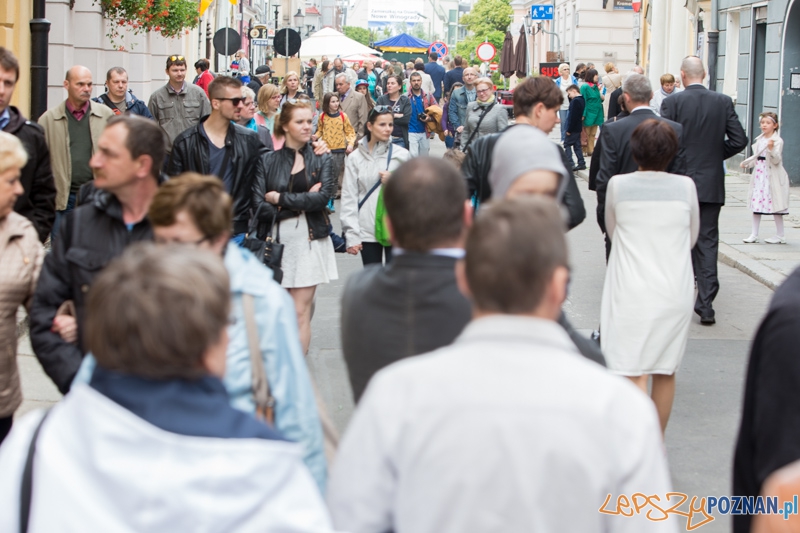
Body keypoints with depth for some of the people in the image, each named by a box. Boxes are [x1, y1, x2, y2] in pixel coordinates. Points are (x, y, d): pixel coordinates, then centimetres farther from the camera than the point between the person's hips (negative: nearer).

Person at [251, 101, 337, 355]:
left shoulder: (321, 160, 7)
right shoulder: (268, 161, 5)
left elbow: (324, 196, -11)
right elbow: (260, 208, -6)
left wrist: (281, 199, -9)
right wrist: (301, 202, -10)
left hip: (309, 240, 0)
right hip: (277, 241, 0)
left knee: (300, 312, -4)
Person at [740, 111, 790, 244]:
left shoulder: (777, 141, -9)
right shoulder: (759, 140, 11)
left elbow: (776, 160, -16)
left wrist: (771, 149, -31)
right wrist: (746, 164, 5)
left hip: (772, 177, -7)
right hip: (759, 174, 7)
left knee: (775, 206, -2)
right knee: (756, 204, 7)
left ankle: (780, 236, 7)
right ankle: (754, 234, 13)